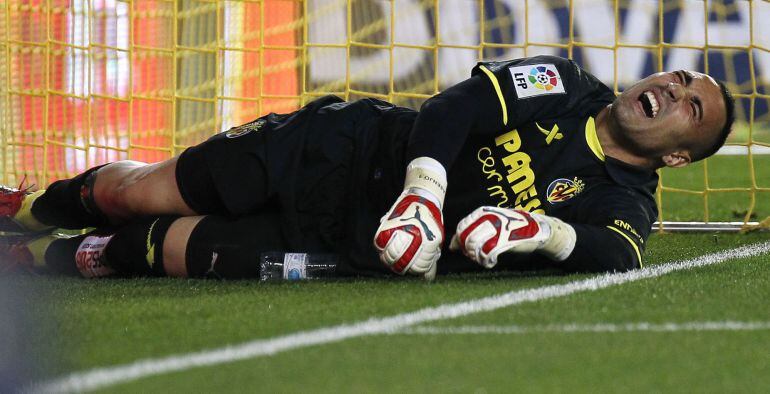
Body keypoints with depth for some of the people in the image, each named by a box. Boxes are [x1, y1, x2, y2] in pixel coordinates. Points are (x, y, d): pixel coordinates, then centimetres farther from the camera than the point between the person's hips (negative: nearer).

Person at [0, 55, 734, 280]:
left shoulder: (620, 205, -4)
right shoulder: (561, 87, -3)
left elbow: (619, 259, -23)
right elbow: (453, 110, -13)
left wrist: (550, 232, -41)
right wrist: (421, 193, -30)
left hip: (351, 243, -1)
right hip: (337, 150, 1)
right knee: (142, 193, 2)